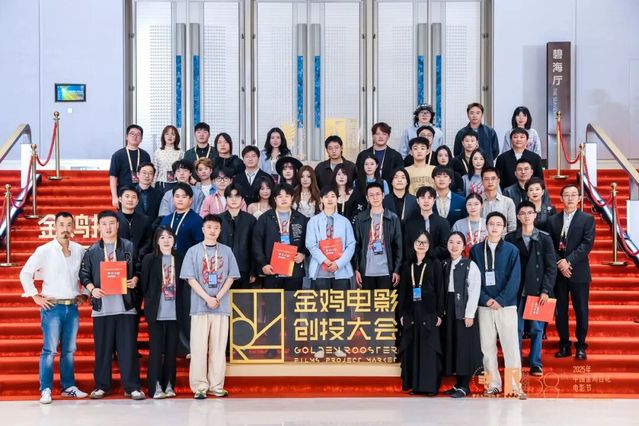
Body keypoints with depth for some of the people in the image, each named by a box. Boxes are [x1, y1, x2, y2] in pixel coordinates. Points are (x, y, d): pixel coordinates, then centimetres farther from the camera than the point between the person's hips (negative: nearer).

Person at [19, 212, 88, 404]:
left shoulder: (79, 250, 5)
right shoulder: (44, 251, -4)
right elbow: (25, 273, -1)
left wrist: (84, 294, 10)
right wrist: (36, 297, -4)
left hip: (73, 307, 3)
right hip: (52, 306, -3)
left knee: (69, 350, 9)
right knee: (49, 350, -7)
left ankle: (69, 387, 16)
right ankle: (46, 390, -4)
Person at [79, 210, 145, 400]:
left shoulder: (129, 247, 6)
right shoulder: (92, 251, 7)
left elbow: (139, 269, 9)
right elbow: (84, 274, 8)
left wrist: (135, 280, -10)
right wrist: (92, 289, -8)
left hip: (125, 305, -1)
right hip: (102, 305, 1)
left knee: (128, 346, -1)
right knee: (102, 347, 5)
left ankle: (132, 386, 4)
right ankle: (101, 386, 14)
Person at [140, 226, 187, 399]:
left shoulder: (180, 259, 7)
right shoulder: (149, 259, 1)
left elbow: (184, 284, 8)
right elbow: (144, 284, 4)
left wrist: (184, 307, 2)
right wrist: (149, 304, 3)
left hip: (174, 312, 2)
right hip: (157, 312, -2)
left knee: (171, 349, 6)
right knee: (156, 349, -3)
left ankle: (169, 385, 13)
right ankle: (155, 387, -1)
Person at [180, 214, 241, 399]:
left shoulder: (226, 251, 9)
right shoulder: (193, 251, 3)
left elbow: (231, 277, 6)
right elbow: (190, 278, -2)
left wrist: (218, 297, -8)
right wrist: (207, 298, -12)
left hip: (221, 306, 2)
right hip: (199, 305, -2)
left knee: (219, 346, 3)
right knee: (199, 346, -3)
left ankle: (216, 385, 8)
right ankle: (200, 386, 1)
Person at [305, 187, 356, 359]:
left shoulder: (345, 221, 9)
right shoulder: (313, 221, 7)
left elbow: (351, 246, 3)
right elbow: (311, 245, -2)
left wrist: (338, 263, -12)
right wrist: (325, 261, -16)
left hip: (341, 270, 1)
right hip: (320, 270, -1)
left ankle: (338, 345, 8)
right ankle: (321, 346, 3)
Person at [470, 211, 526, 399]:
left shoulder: (511, 250, 1)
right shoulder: (476, 250, 5)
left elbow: (514, 279, -4)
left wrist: (500, 300, -12)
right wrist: (485, 299, -9)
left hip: (506, 305, -2)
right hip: (484, 306, 2)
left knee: (511, 345, -3)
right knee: (487, 346, 4)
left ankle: (516, 385, 0)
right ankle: (493, 384, 11)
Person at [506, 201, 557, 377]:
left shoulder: (544, 238, 2)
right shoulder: (511, 238, 3)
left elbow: (551, 267, 0)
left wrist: (546, 290, -8)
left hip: (537, 291, 0)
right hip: (517, 291, 0)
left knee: (537, 329, 4)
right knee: (516, 329, 3)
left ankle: (535, 363, 14)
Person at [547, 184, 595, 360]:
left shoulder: (587, 219, 2)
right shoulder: (553, 220, 10)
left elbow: (587, 244, -9)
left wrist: (568, 261, -16)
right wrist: (560, 263, -11)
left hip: (579, 272, -2)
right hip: (558, 272, 2)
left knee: (581, 311, 1)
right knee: (560, 310, 5)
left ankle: (581, 346, 11)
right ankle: (564, 345, 14)